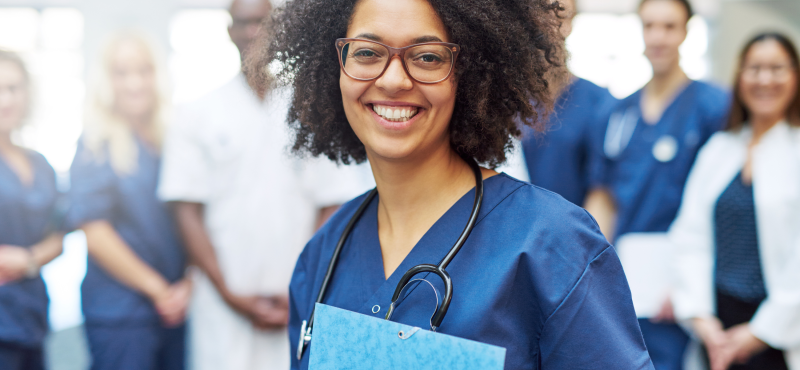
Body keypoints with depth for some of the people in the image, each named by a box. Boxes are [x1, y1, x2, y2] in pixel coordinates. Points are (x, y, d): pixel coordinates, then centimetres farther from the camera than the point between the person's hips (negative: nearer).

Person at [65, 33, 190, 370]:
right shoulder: (97, 146, -5)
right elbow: (94, 233, -10)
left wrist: (189, 284, -2)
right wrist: (156, 288, -8)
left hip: (178, 305, 5)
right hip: (120, 308, -4)